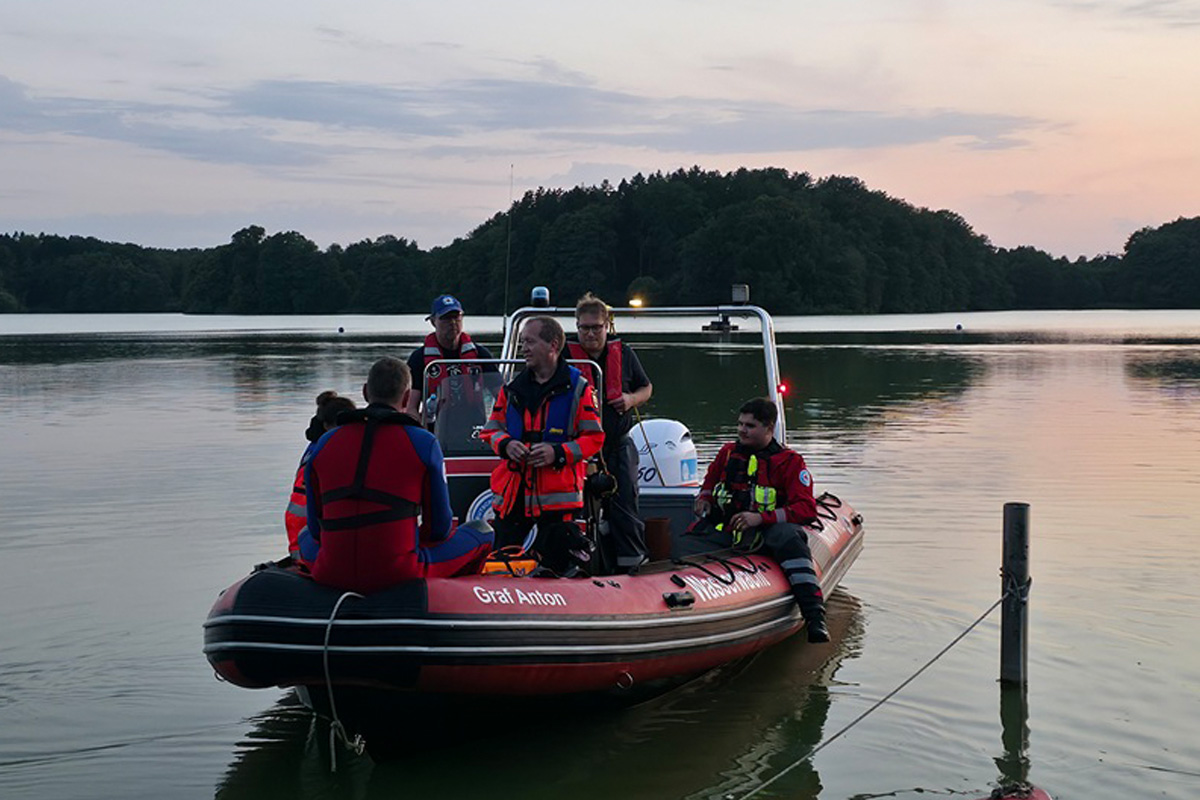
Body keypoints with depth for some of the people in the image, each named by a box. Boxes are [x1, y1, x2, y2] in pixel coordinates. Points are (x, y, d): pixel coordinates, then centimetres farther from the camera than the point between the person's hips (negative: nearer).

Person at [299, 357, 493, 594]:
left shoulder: (324, 444, 5)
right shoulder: (423, 443, -4)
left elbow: (316, 527, 11)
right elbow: (439, 528, 2)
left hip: (331, 576, 4)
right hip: (398, 574, -3)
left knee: (306, 537, 39)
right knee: (482, 533, 16)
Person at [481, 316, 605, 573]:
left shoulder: (577, 388, 1)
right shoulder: (512, 388, 14)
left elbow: (594, 437, -1)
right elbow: (492, 428, 18)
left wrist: (558, 452, -16)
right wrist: (505, 445, -6)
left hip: (556, 496, -4)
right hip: (511, 492, 4)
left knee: (555, 567, -4)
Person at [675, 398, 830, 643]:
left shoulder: (789, 461, 3)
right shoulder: (728, 452, 18)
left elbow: (806, 508, -8)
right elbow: (710, 482, 39)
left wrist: (761, 517, -21)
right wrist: (704, 498, 13)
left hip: (764, 533, -4)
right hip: (723, 530, 4)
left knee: (788, 537, -39)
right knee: (681, 548, -24)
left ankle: (815, 616, -45)